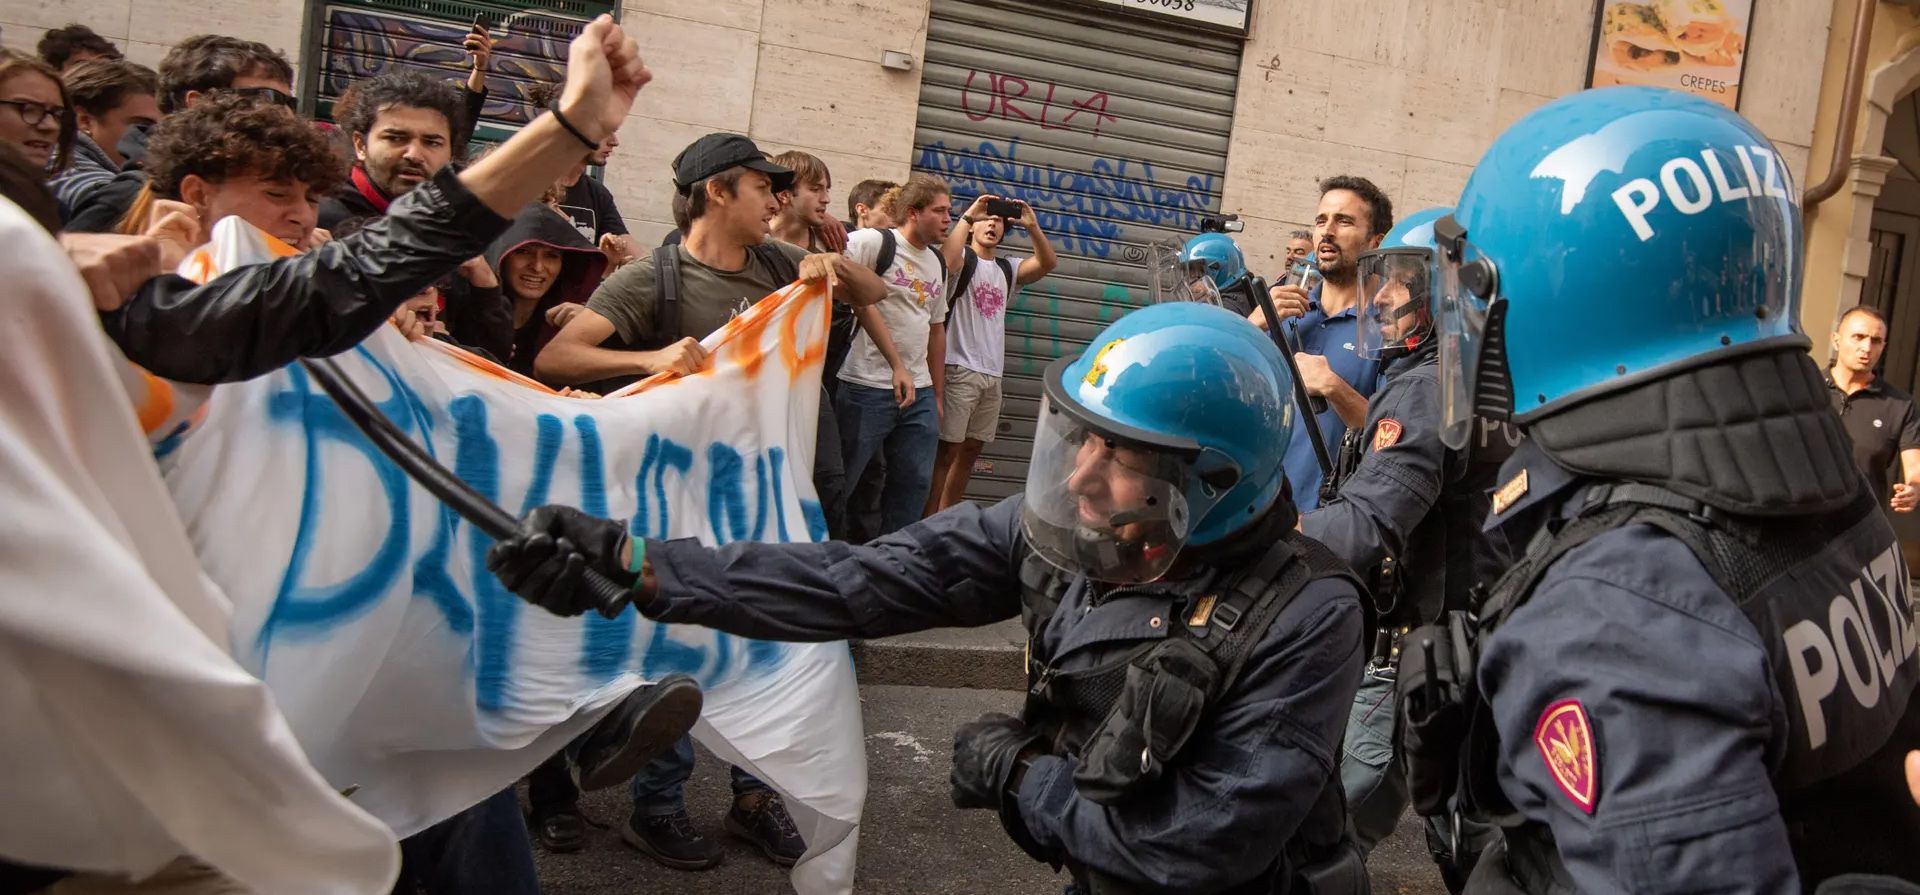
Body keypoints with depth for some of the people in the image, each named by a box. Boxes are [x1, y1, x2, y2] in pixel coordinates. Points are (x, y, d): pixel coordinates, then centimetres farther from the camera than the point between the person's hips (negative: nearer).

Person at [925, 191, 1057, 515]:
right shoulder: (963, 259, 0)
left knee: (972, 449, 10)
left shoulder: (1007, 269, 16)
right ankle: (927, 521, -4)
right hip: (960, 370, -6)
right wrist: (967, 215, -19)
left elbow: (1048, 263, 3)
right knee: (946, 449, -7)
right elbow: (946, 259, -24)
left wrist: (1032, 226, -9)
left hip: (992, 373, 7)